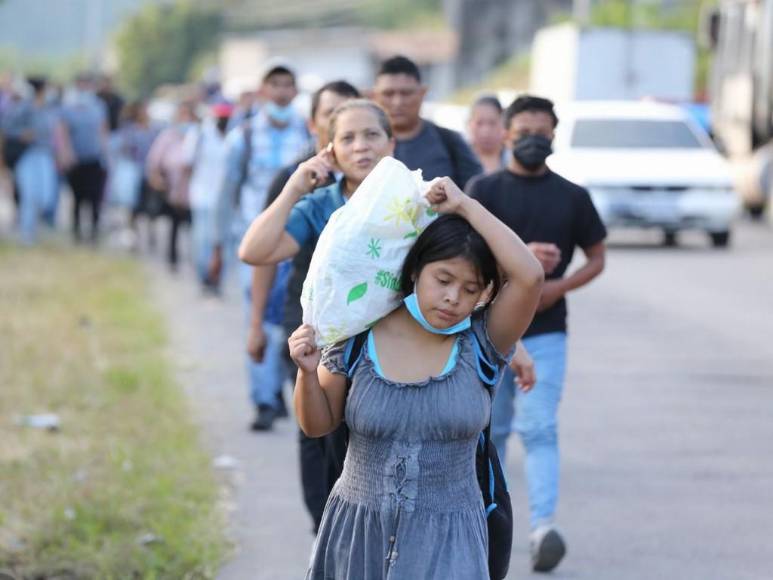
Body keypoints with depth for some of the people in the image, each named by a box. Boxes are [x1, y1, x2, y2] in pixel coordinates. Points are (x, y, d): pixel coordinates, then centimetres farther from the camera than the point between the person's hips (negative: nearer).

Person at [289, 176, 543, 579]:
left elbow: (529, 276, -22)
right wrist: (308, 371, -14)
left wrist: (465, 206, -17)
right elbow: (318, 425, 6)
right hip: (359, 534, 2)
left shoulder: (479, 345, -6)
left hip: (444, 543, -2)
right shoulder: (358, 339, -4)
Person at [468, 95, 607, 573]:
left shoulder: (572, 197, 5)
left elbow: (597, 258, 11)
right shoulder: (485, 190, 0)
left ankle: (543, 526, -22)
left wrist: (558, 287, -8)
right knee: (492, 430, 11)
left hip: (545, 330, -1)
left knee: (540, 429, -12)